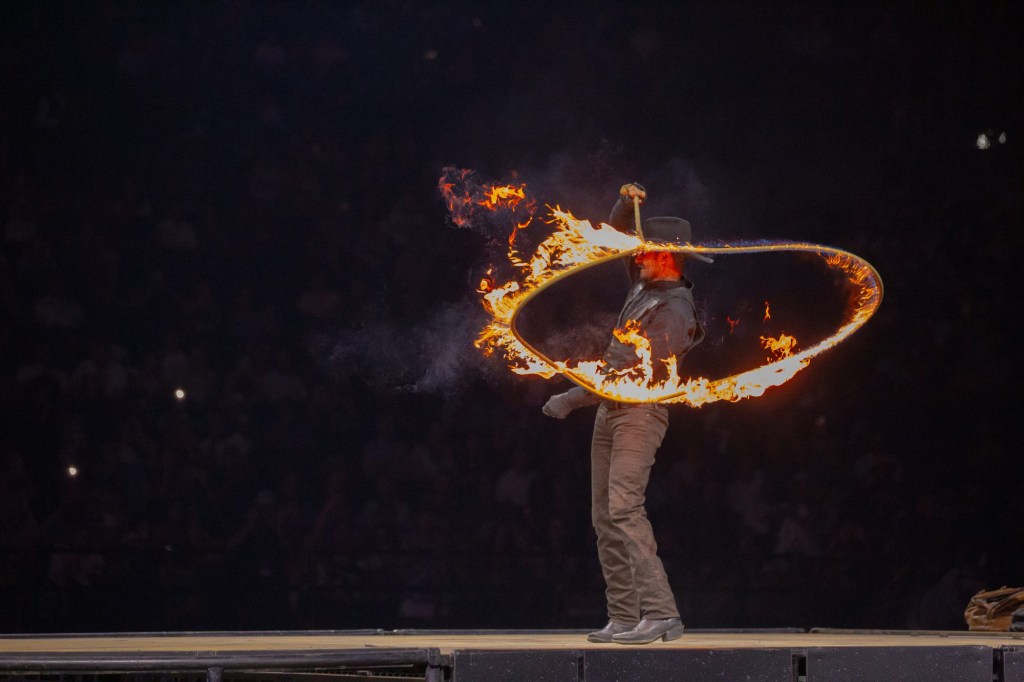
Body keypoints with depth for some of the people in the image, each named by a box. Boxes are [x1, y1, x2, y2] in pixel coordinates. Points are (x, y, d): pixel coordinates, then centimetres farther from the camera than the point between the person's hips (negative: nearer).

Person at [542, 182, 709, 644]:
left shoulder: (673, 313, -15)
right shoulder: (646, 285, 11)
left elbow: (629, 372, -20)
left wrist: (571, 400, -17)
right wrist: (626, 203, 5)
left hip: (639, 412, -9)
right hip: (610, 410, 9)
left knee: (623, 507, -22)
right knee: (605, 517, 5)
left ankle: (660, 613, -27)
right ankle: (623, 618, 4)